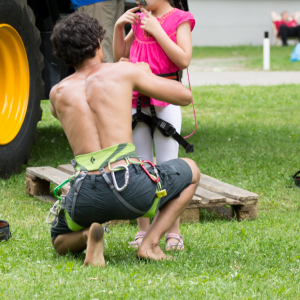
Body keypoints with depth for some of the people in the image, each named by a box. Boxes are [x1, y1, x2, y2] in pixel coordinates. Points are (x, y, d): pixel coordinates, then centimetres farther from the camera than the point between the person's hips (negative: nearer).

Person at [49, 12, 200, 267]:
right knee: (191, 171, 28)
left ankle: (88, 236, -4)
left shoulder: (57, 93, 13)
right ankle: (150, 243, 10)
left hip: (87, 197, 2)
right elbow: (185, 96, 13)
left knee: (60, 241, 35)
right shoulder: (124, 72, 4)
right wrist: (148, 76, 32)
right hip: (131, 187, -2)